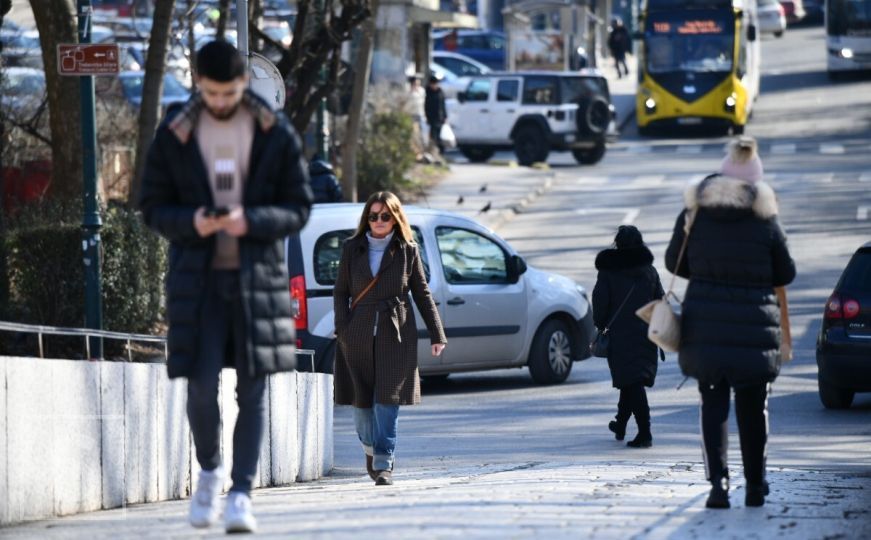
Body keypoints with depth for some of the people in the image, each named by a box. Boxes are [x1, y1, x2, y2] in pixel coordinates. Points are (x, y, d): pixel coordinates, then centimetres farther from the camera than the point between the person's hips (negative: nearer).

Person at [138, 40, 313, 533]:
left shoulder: (277, 135, 0)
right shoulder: (174, 136, 2)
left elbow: (299, 209, 2)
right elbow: (153, 207, 5)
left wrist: (250, 221, -17)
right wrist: (191, 222, -16)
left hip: (257, 274, 0)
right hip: (198, 275, 0)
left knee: (252, 389, -3)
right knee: (201, 384, -6)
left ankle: (242, 493, 0)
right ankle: (210, 469, 20)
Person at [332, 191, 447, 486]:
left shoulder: (408, 251, 4)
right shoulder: (352, 249, 7)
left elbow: (422, 294, 8)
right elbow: (340, 292, 8)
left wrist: (437, 335, 6)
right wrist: (342, 329, -4)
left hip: (396, 335, -2)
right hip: (358, 335, 2)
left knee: (387, 399, -9)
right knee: (361, 400, 5)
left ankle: (384, 463, -7)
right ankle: (370, 450, 30)